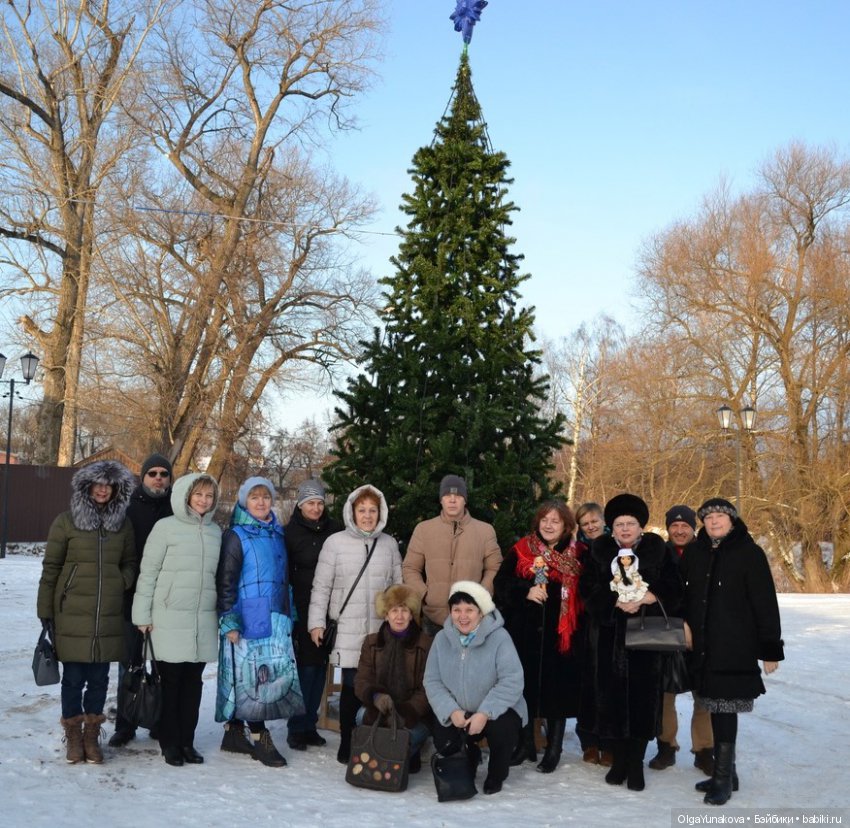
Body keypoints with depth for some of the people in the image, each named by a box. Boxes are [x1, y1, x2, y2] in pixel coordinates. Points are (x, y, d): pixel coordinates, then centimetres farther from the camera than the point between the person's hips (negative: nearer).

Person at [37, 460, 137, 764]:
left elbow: (130, 563, 17)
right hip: (72, 614, -2)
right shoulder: (66, 521, -2)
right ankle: (73, 736, 19)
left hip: (108, 616, 3)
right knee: (73, 677, 4)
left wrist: (122, 582, -4)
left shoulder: (123, 524, 7)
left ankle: (92, 735, 22)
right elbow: (50, 567, 0)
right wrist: (45, 610, -2)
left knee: (99, 677, 9)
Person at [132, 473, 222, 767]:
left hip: (204, 621, 4)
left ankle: (187, 741, 19)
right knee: (171, 681, 3)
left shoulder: (216, 532, 10)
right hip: (170, 619, -4)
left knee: (193, 682, 9)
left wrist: (222, 615, 11)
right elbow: (148, 572, -4)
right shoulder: (166, 527, -4)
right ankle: (170, 743, 15)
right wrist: (142, 614, -6)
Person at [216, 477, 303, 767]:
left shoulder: (277, 534, 15)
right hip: (246, 620, -6)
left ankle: (235, 732, 16)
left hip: (275, 620, 6)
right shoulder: (236, 536, -4)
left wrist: (288, 617, 19)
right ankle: (259, 738, 4)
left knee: (273, 676, 5)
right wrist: (229, 621, -13)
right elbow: (225, 581, -7)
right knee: (248, 676, -4)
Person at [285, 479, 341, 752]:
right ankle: (296, 728, 6)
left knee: (320, 666, 8)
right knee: (306, 666, -6)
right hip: (302, 610, -4)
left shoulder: (334, 530, 8)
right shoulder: (290, 532, -2)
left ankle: (309, 724, 19)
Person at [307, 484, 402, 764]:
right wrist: (316, 622, -1)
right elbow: (321, 587, 3)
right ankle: (346, 743, 14)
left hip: (383, 629, 2)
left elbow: (399, 585, 15)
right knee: (352, 687, -2)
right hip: (348, 630, -2)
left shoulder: (389, 544, 10)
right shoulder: (335, 543, 2)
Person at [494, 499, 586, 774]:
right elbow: (501, 584, 0)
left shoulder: (576, 556, 3)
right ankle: (525, 743, 24)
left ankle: (554, 749, 17)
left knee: (557, 689, 2)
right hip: (525, 633, 1)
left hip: (560, 635, -1)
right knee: (525, 687, 7)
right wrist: (526, 591, -15)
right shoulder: (520, 550, 4)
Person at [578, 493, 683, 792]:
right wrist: (616, 602, -17)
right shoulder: (599, 552, 7)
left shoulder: (659, 552, 5)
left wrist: (650, 597, -18)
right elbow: (588, 589, -2)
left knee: (642, 697, -3)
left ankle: (636, 761, 9)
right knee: (613, 694, 1)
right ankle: (619, 758, 17)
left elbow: (673, 590, 0)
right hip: (609, 636, 1)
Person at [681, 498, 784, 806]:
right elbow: (683, 594, 15)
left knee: (725, 708, -6)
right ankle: (726, 773, 22)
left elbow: (766, 603, -6)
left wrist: (771, 649, -8)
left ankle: (723, 777, 3)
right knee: (716, 707, 10)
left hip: (736, 646, -5)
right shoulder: (694, 553, 8)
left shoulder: (749, 553, -6)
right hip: (703, 647, 5)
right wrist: (683, 624, 1)